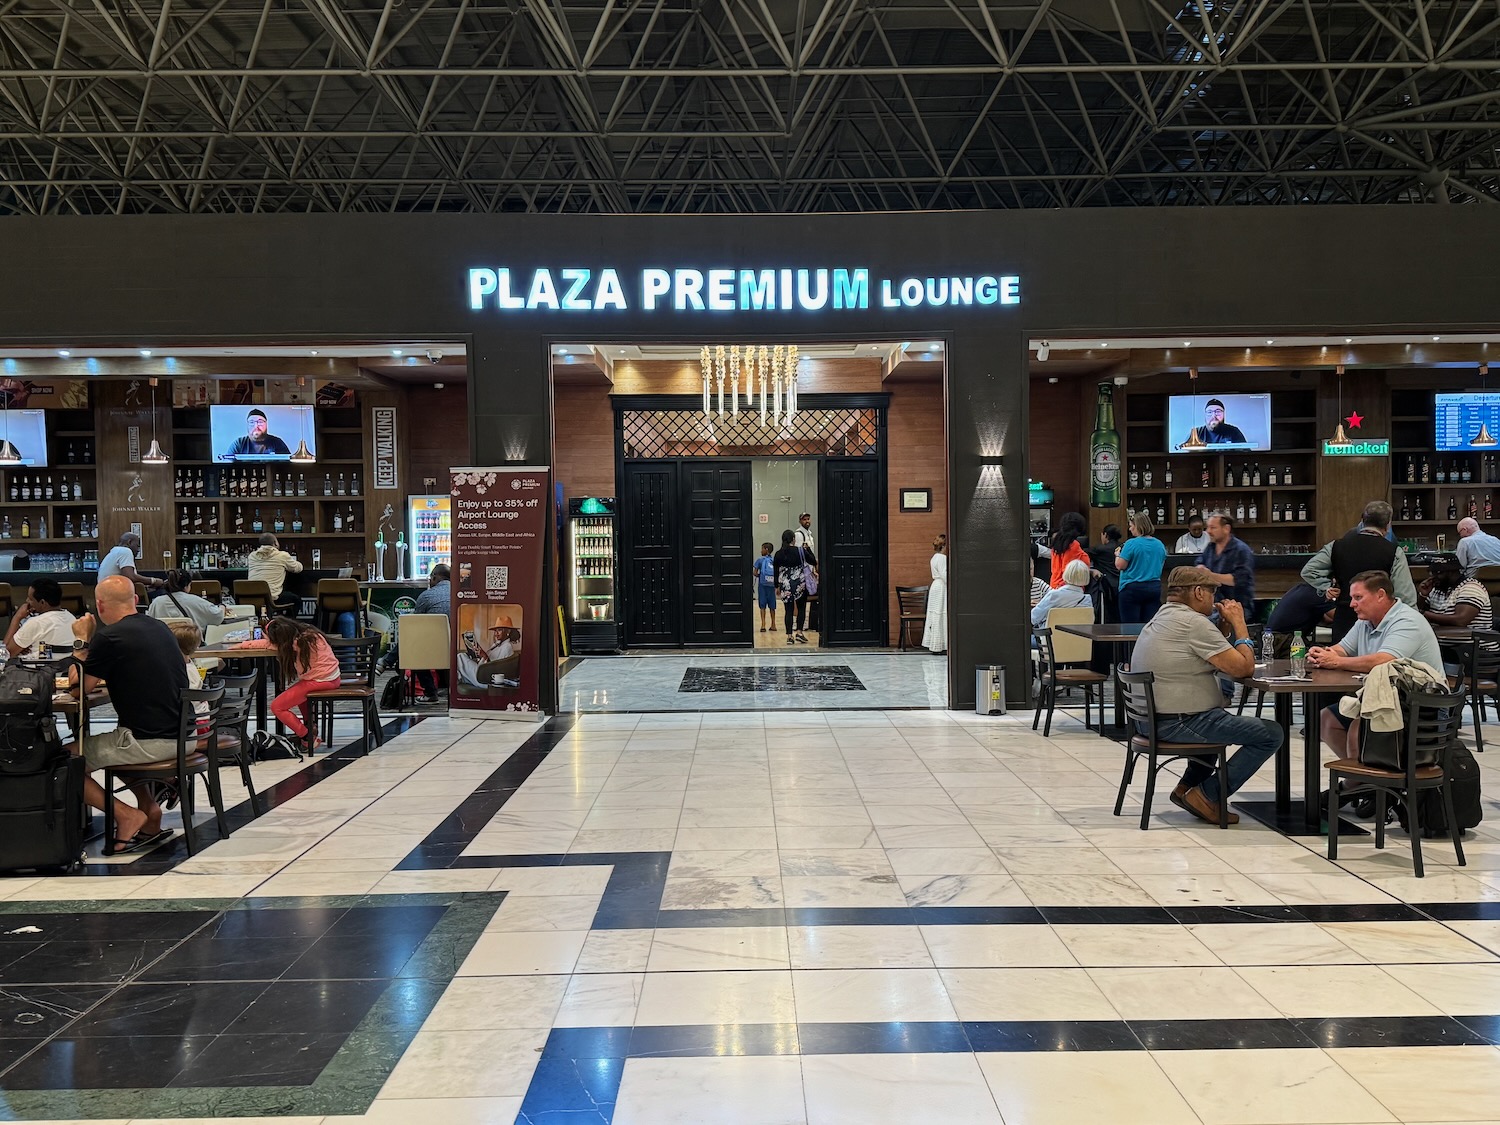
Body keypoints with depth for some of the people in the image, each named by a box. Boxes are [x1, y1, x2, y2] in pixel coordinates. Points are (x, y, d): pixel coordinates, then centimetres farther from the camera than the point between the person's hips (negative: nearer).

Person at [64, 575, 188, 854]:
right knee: (117, 746, 34)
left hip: (150, 742, -8)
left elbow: (80, 688, -2)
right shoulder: (159, 628, 12)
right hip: (181, 736, 8)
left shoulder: (109, 637, -12)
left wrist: (82, 642, 7)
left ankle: (127, 815, 1)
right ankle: (149, 810, 23)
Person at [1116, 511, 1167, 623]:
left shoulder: (1131, 544, -12)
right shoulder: (1159, 544, 7)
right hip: (1154, 588, 6)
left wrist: (1117, 555, 8)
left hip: (1132, 588, -6)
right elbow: (1162, 565, 19)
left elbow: (1120, 566, -11)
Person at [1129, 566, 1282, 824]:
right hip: (1179, 723, -10)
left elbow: (1214, 663, 20)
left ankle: (1187, 787, 28)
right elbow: (1243, 667, -15)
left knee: (1219, 721, 37)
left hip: (1152, 720, 10)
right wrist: (1239, 623, -3)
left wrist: (1227, 626, 10)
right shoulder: (1193, 623, -17)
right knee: (1270, 734, -6)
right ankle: (1207, 796, -1)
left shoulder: (1161, 617, 14)